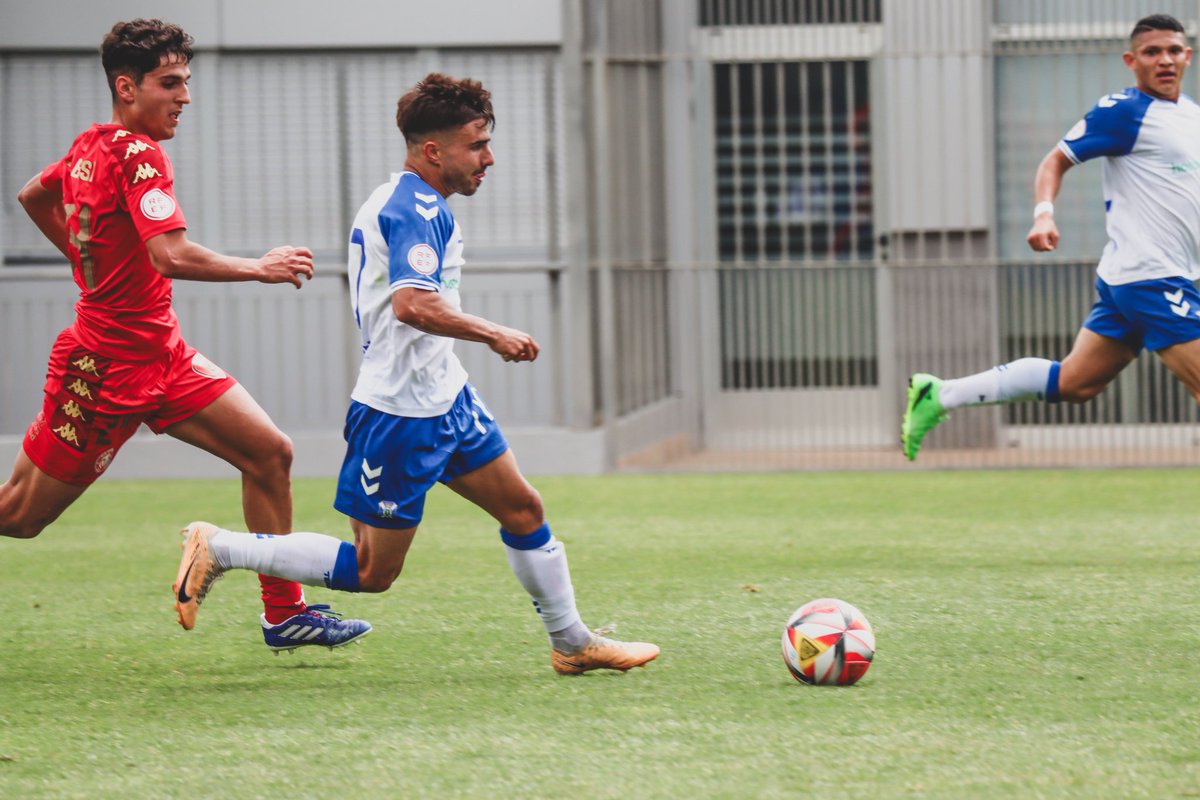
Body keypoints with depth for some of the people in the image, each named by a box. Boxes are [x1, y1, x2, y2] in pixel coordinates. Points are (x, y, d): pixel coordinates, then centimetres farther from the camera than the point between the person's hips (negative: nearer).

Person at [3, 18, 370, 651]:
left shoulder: (90, 147, 7)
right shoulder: (138, 155, -20)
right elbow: (172, 256, -32)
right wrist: (261, 268, -20)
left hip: (161, 356, 9)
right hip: (110, 366, -9)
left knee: (269, 454, 2)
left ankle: (284, 612, 7)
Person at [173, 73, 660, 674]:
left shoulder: (400, 202, 13)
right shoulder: (418, 209, -20)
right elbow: (413, 304, -34)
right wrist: (494, 335, -25)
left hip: (443, 398, 11)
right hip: (400, 414, -11)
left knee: (524, 510, 13)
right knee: (372, 572, -3)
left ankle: (572, 643, 23)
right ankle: (219, 549, 4)